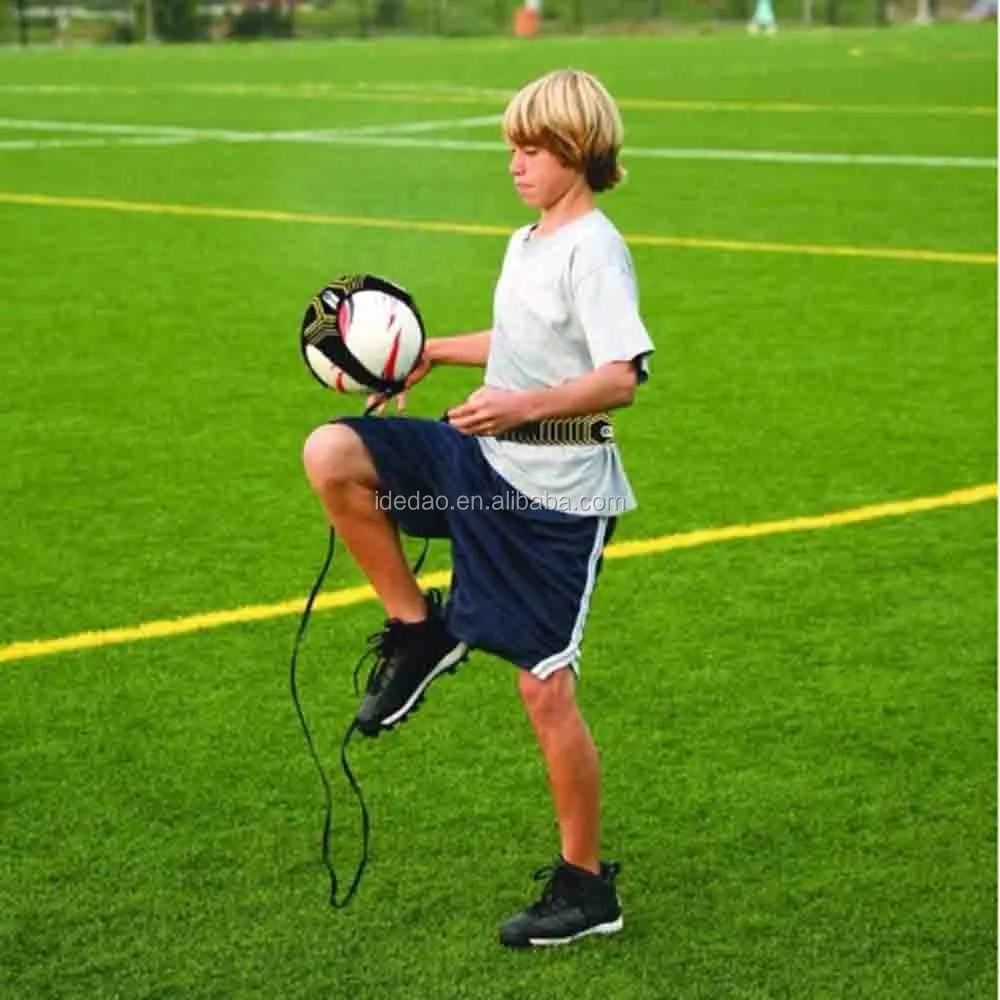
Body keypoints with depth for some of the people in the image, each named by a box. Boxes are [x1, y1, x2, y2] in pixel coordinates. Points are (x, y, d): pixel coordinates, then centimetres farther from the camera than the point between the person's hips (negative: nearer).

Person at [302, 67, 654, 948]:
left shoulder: (593, 250, -14)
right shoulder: (525, 244, 13)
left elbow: (622, 376, -23)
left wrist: (524, 405, -35)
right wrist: (434, 351, 22)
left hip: (559, 491, -8)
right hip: (486, 462, 8)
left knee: (545, 688, -3)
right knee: (330, 455, -12)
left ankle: (586, 885, 13)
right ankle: (418, 629, 4)